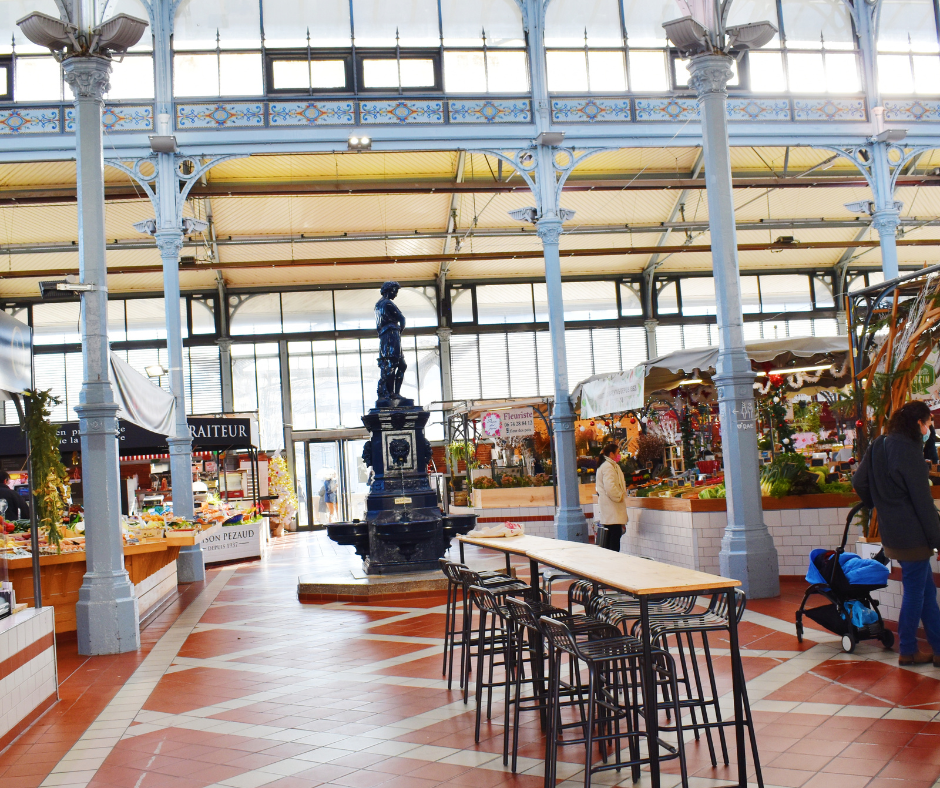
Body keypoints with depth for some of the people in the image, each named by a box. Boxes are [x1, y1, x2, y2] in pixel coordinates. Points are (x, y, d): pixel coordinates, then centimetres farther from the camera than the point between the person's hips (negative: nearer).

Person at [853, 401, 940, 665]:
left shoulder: (878, 446, 8)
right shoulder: (908, 450, -18)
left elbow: (858, 481, 12)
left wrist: (876, 505, 26)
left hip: (891, 532, 8)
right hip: (912, 534, -8)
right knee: (914, 591, 4)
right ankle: (908, 651, 15)